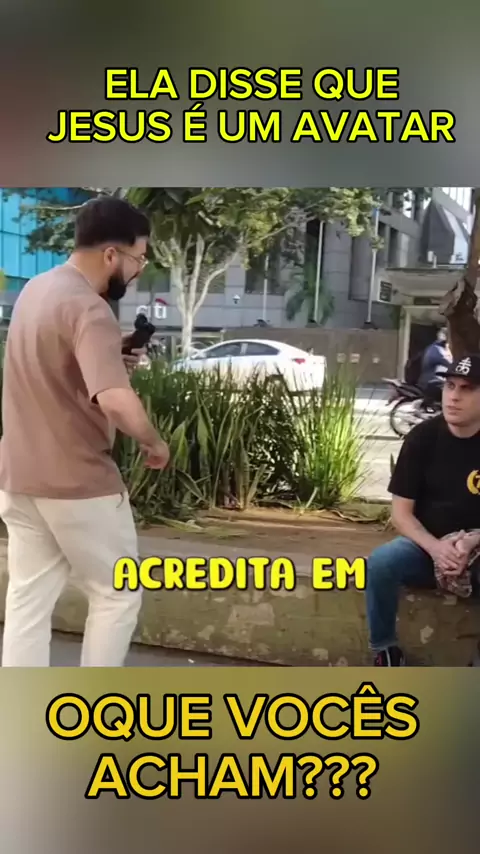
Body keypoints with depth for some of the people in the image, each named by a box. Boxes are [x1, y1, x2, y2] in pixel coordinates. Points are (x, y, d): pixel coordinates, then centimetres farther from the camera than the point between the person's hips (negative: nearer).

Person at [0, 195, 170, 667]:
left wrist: (112, 357, 10)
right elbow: (116, 401, -36)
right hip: (77, 483, -8)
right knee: (117, 595, 10)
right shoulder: (87, 309, -22)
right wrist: (154, 442, -16)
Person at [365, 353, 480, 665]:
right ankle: (386, 652, -7)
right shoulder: (423, 437, -7)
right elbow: (401, 512, -6)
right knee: (380, 562, -29)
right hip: (427, 545, 1)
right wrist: (434, 547, -24)